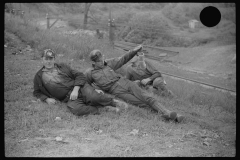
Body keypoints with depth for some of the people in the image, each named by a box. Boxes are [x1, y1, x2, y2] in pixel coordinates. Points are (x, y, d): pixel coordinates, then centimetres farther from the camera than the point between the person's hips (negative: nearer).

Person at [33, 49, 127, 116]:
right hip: (69, 99, -1)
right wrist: (46, 99, -1)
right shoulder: (38, 77, 15)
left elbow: (79, 75, 10)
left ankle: (114, 102, -11)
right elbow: (37, 92, 22)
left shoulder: (62, 67, 16)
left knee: (94, 97, -32)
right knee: (76, 109, -37)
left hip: (80, 88, 1)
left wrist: (75, 90, -8)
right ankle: (99, 109, -23)